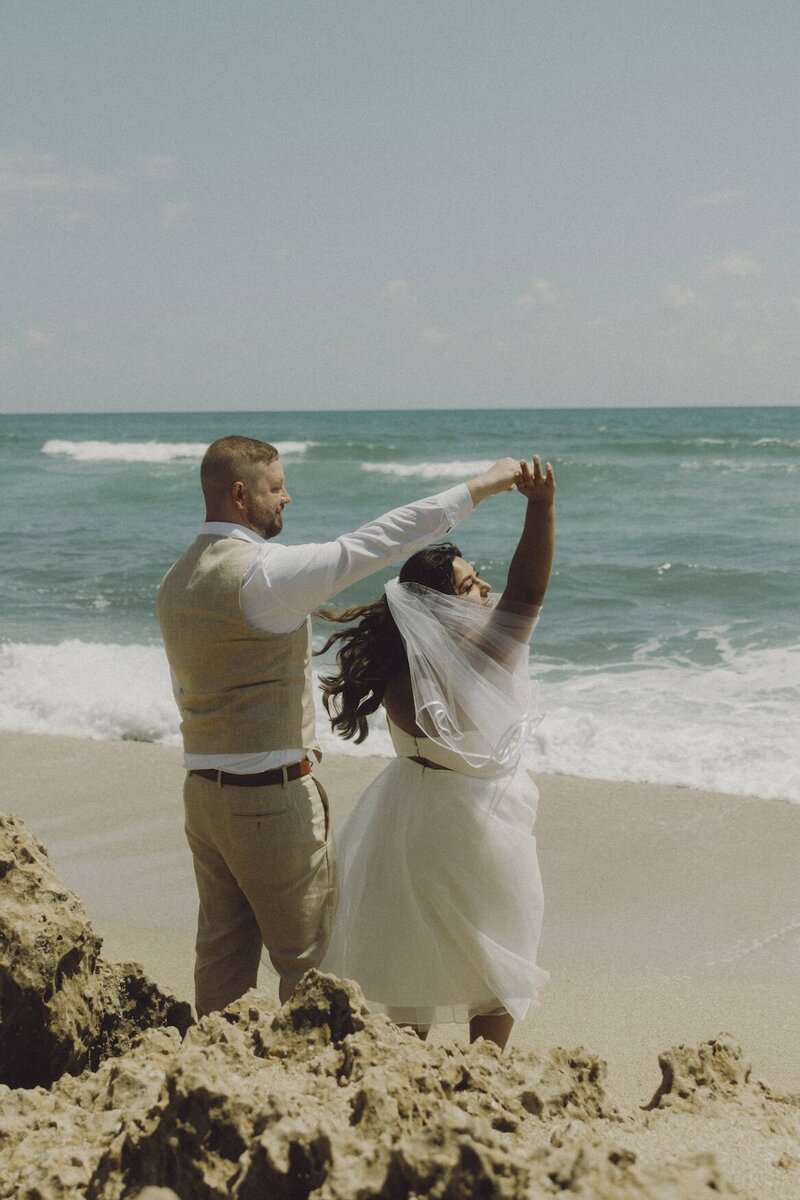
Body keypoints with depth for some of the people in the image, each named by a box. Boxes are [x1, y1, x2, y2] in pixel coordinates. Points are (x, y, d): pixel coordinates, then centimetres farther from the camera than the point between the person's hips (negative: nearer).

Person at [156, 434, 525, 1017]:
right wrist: (480, 487, -14)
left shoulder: (176, 582, 9)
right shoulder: (261, 572, -19)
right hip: (272, 798, -8)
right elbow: (376, 542, -20)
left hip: (203, 788, 9)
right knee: (309, 957, 4)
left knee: (223, 951, 14)